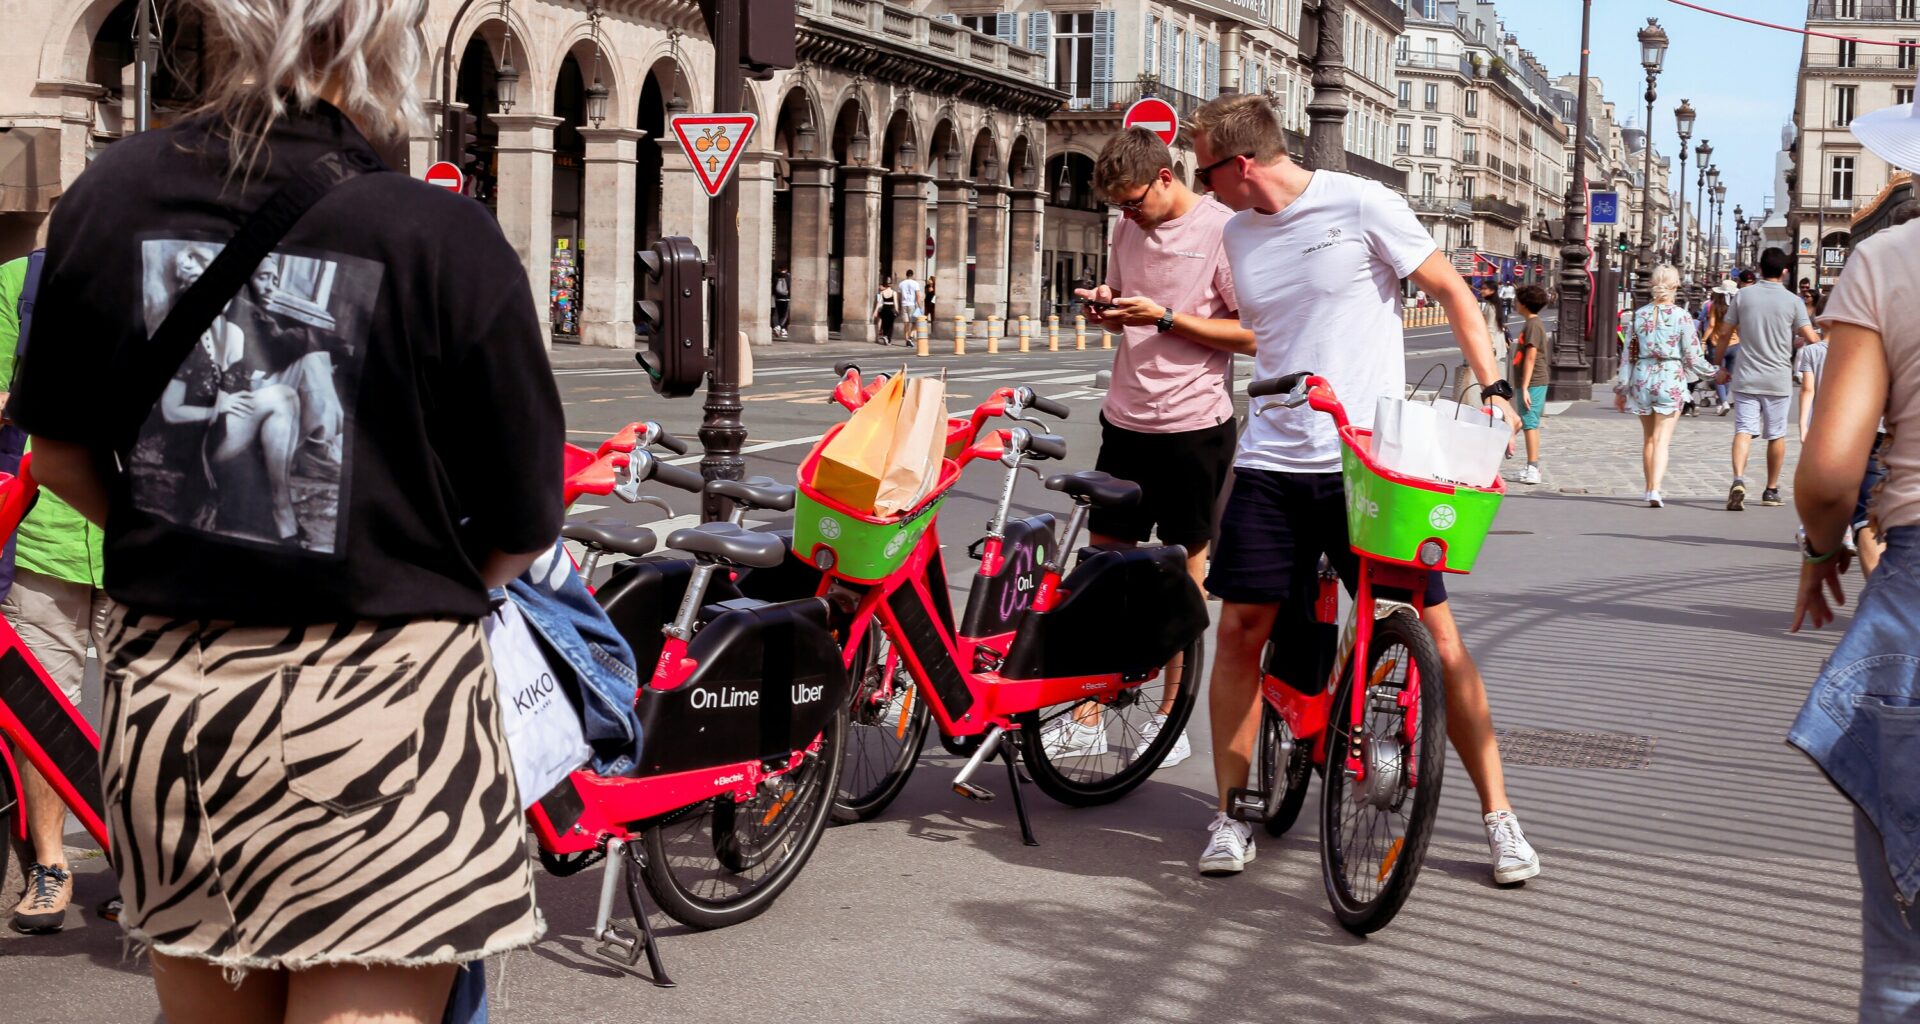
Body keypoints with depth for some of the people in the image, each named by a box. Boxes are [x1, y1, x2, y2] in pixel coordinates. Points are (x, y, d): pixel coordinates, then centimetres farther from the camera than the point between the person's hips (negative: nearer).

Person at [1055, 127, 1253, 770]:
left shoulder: (1222, 230, -10)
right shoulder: (1130, 227, 10)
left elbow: (1254, 335, -13)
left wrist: (1164, 319, -19)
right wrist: (1106, 307, 0)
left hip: (1193, 426, -6)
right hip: (1126, 420, 6)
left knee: (1186, 567, 5)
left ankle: (1172, 716, 16)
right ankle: (1088, 717, 12)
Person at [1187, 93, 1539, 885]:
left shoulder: (1360, 205, -6)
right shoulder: (1238, 234, 10)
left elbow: (1451, 290, -1)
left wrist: (1493, 387, -10)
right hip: (1271, 462, 4)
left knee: (1434, 630, -3)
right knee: (1240, 628, 0)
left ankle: (1498, 816, 9)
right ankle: (1230, 815, 14)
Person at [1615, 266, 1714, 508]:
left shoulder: (1639, 315, 3)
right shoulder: (1682, 316, -7)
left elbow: (1628, 354, 6)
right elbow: (1693, 356, -5)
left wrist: (1620, 388, 12)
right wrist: (1713, 371, 14)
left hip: (1642, 379, 3)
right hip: (1671, 379, -3)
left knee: (1648, 438, 17)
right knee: (1661, 439, -4)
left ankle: (1650, 488, 23)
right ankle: (1655, 489, -17)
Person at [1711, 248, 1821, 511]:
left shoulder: (1743, 296, 1)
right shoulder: (1792, 302, -4)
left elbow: (1723, 335, 3)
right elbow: (1812, 338, -7)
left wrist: (1718, 366, 14)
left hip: (1746, 378, 0)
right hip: (1778, 379, 0)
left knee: (1743, 431, -5)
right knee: (1777, 435, 13)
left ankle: (1738, 480, -28)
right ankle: (1771, 490, 22)